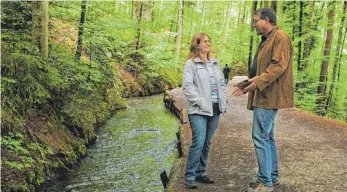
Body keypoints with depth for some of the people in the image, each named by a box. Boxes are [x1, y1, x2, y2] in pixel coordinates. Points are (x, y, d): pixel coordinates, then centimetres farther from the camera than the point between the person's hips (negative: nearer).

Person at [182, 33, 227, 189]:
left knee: (207, 143, 11)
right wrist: (200, 102, -17)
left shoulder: (215, 63, 16)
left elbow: (222, 83, 19)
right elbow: (187, 85, -12)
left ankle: (201, 173, 22)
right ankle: (190, 176, 0)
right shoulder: (191, 63, -3)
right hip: (199, 110, -6)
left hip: (215, 109, 6)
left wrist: (224, 102, 8)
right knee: (198, 142, -12)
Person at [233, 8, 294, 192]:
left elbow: (279, 65, -21)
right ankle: (272, 176, 25)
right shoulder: (266, 41, 22)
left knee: (260, 137, -11)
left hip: (269, 96, -11)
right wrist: (245, 85, 18)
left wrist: (259, 81, -29)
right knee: (267, 137, 14)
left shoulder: (280, 37, -9)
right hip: (263, 96, 11)